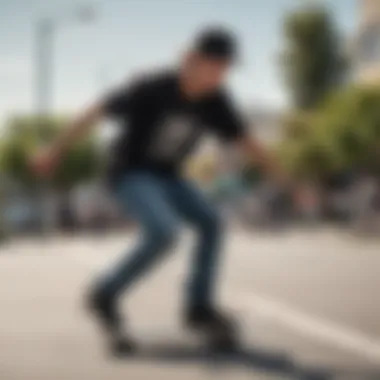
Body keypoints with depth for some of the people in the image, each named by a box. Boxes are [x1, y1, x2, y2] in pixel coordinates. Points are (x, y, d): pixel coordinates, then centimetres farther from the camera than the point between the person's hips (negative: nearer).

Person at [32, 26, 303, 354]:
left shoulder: (216, 101, -11)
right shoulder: (153, 88, -26)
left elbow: (245, 142, -2)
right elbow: (98, 112, -19)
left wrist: (284, 179, -3)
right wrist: (56, 152, -15)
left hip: (165, 175, 7)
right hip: (130, 173, -7)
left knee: (210, 223, -2)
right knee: (164, 232, -27)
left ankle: (200, 308, 10)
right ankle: (106, 296, -11)